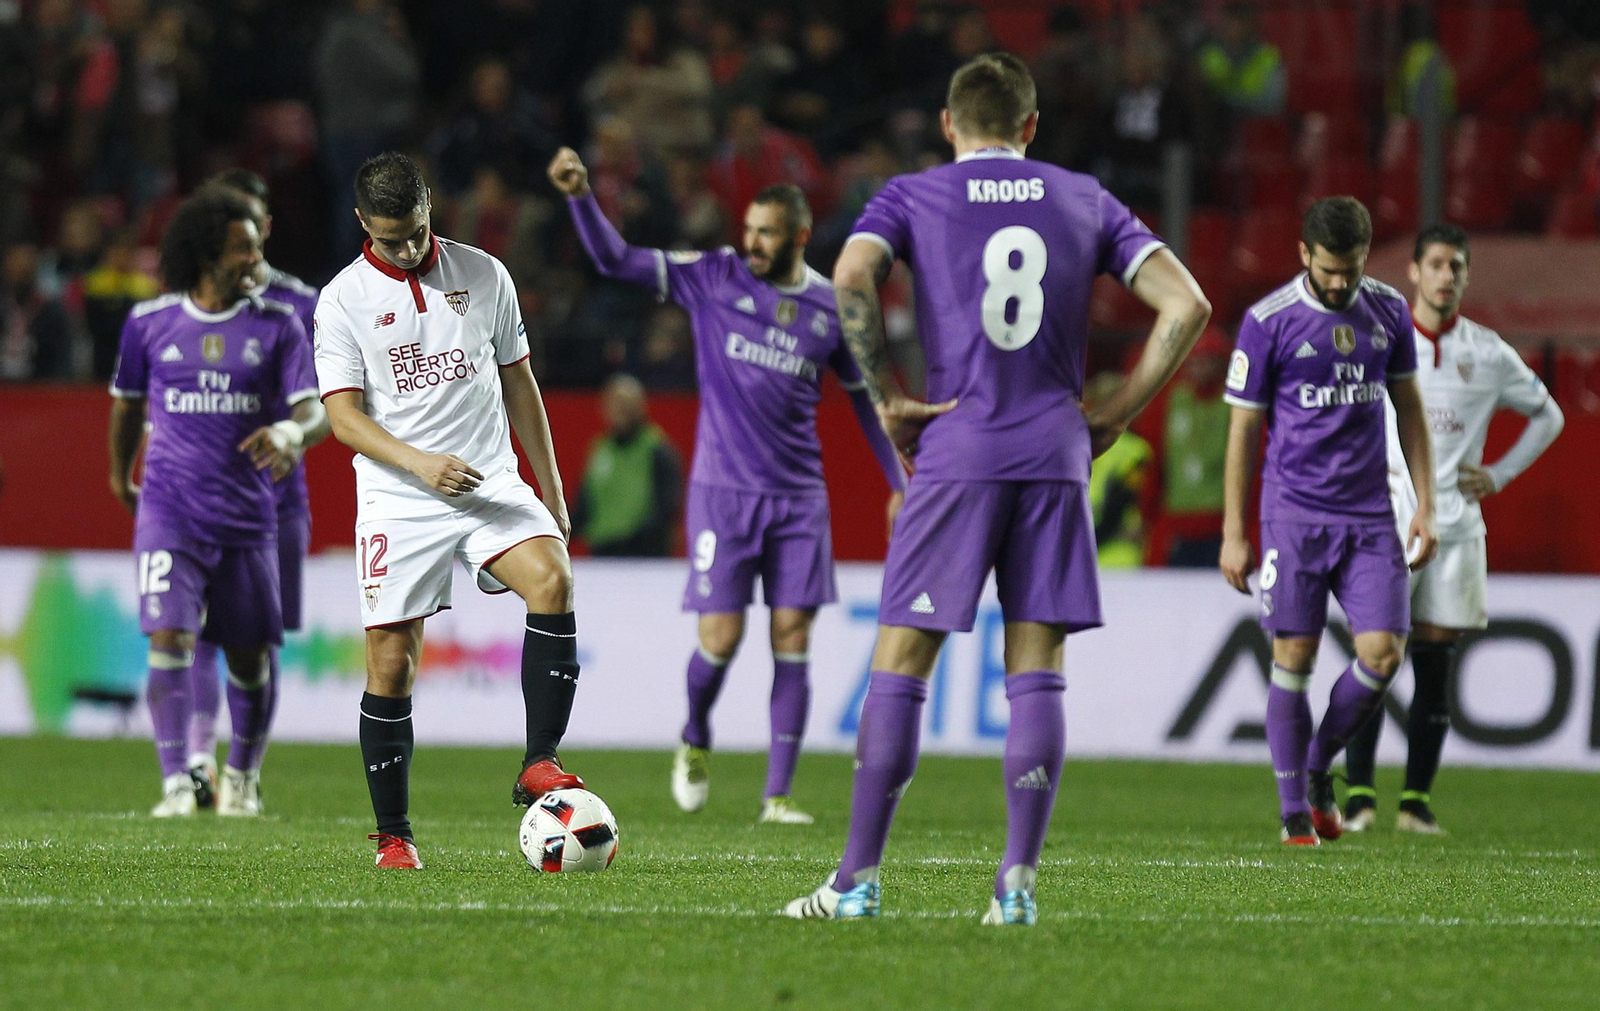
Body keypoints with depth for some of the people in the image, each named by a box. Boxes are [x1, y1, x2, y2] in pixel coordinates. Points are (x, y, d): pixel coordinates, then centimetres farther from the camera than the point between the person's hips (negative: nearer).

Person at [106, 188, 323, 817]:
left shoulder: (276, 324, 1)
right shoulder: (149, 323, 2)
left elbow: (314, 408, -6)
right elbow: (128, 400, 18)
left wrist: (289, 432, -29)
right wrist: (119, 478, 27)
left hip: (247, 515, 1)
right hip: (170, 510, -1)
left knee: (249, 655, 8)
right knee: (169, 638, -17)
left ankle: (243, 776, 31)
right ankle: (176, 785, -14)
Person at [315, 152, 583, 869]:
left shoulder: (484, 275, 8)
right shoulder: (343, 300, 0)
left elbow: (518, 383, 16)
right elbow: (344, 416, -5)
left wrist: (551, 489, 15)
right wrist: (419, 463, -21)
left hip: (491, 483, 2)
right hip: (398, 504, -1)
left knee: (552, 578, -26)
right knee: (391, 663, -3)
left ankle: (538, 767, -24)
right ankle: (394, 836, 7)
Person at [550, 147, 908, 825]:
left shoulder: (831, 307, 4)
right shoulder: (714, 279, -2)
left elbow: (863, 396, 16)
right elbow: (617, 261, -7)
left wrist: (899, 482, 15)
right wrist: (580, 197, -23)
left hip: (799, 495, 2)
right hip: (723, 490, -2)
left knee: (792, 638, -3)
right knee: (721, 636, -8)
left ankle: (778, 794, 2)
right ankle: (695, 742, 24)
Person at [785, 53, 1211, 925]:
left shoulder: (914, 196, 6)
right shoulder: (1084, 201, 13)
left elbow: (851, 278, -14)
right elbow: (1185, 306, 5)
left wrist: (887, 398, -6)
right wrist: (1117, 413, 9)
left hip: (955, 453, -2)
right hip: (1056, 455, 2)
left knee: (900, 664, 1)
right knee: (1036, 676, 4)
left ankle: (858, 879, -1)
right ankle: (1018, 882, -2)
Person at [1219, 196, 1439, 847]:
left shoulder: (1388, 312, 7)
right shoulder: (1269, 321, -5)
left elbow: (1409, 409, 16)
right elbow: (1243, 428, -1)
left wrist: (1425, 505, 10)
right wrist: (1233, 535, -2)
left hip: (1369, 513, 3)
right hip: (1294, 514, -3)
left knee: (1382, 653, -7)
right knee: (1294, 658, -4)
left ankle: (1319, 768, 17)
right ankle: (1295, 812, 5)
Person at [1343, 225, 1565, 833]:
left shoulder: (1489, 354, 7)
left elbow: (1546, 416, 20)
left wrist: (1501, 474, 9)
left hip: (1456, 526, 2)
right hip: (1388, 517, -2)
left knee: (1436, 667, 1)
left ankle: (1417, 801, 7)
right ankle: (1358, 795, -5)